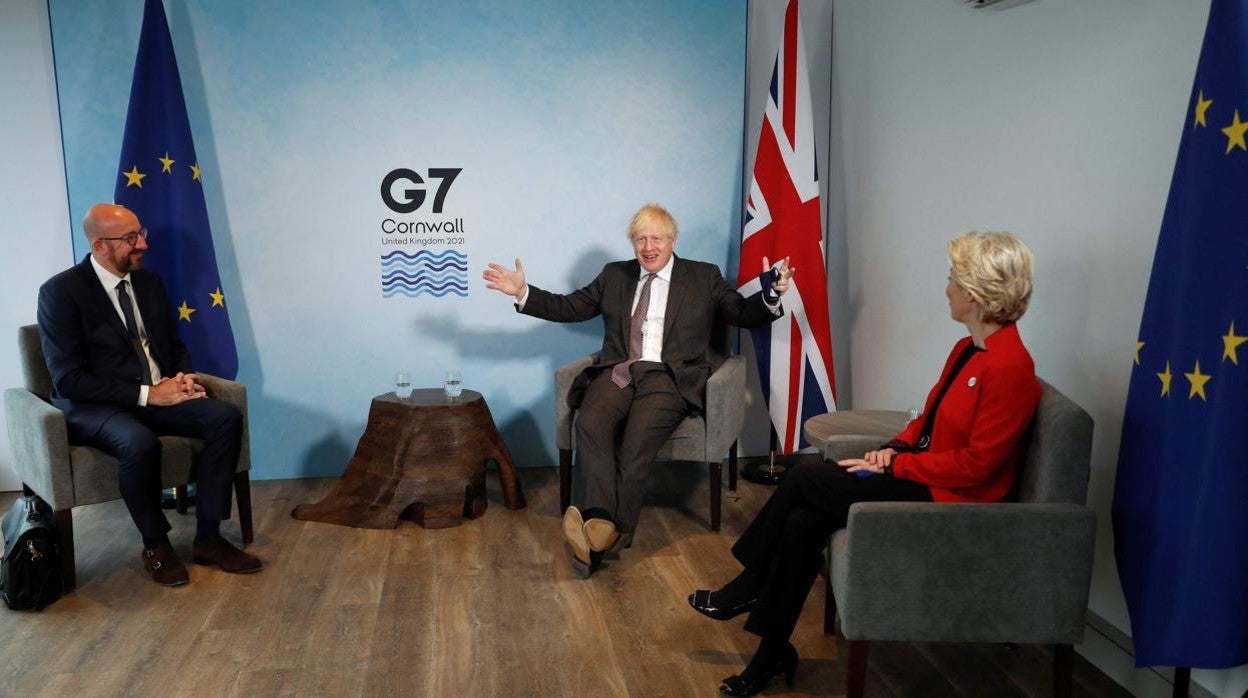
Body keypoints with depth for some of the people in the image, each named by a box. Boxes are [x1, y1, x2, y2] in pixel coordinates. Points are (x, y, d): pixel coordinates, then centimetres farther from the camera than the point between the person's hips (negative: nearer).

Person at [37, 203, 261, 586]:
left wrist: (182, 378, -6)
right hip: (94, 407, -6)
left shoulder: (149, 282, 8)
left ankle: (208, 537, -13)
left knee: (226, 416, -20)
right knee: (140, 443, -38)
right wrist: (147, 394, -22)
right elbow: (68, 381, -16)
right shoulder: (60, 292, -11)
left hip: (159, 395, 6)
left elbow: (175, 346, 18)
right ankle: (155, 545, -12)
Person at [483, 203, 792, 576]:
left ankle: (613, 532, -33)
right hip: (618, 372, 3)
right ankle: (601, 521, -41)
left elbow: (744, 314, 10)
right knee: (590, 423, -31)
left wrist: (771, 295, -10)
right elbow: (569, 308, 22)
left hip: (670, 377, -2)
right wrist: (522, 292, 10)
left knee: (638, 435, -33)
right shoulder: (614, 275, 23)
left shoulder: (704, 277, 15)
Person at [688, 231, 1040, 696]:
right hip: (920, 475, 9)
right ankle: (773, 652, 2)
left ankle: (748, 587, 5)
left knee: (804, 479, -14)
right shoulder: (968, 348, 9)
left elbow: (975, 464, -22)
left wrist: (895, 466, -16)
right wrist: (895, 447, 0)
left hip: (948, 497, -9)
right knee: (803, 523, -9)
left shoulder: (1009, 368, -21)